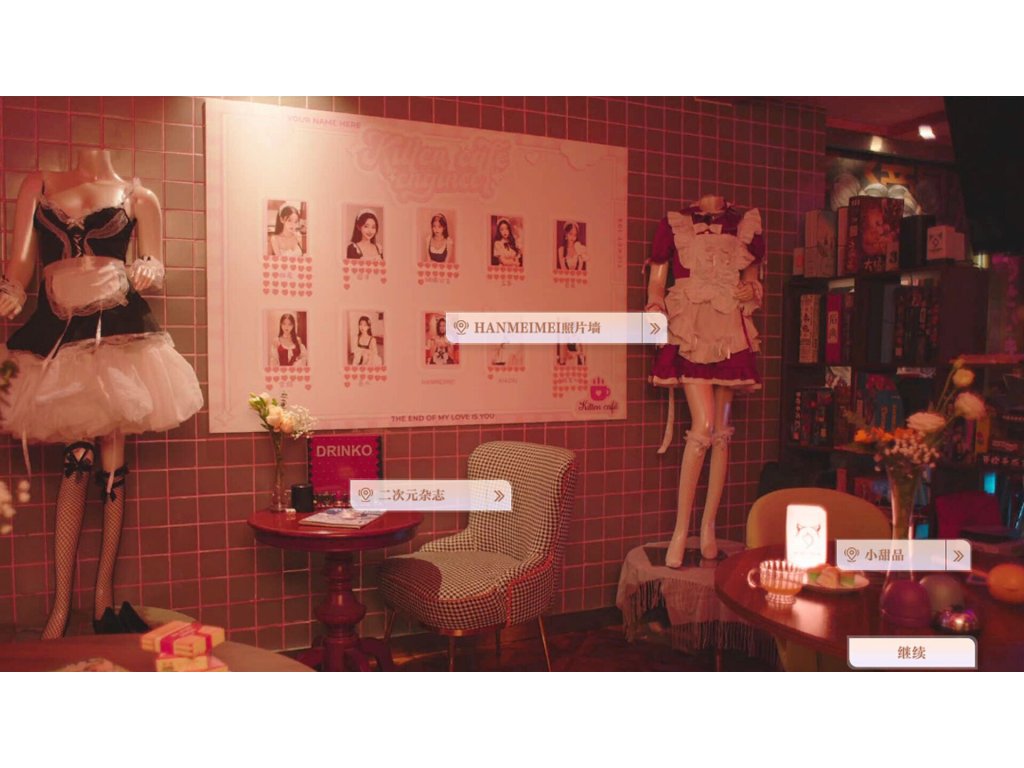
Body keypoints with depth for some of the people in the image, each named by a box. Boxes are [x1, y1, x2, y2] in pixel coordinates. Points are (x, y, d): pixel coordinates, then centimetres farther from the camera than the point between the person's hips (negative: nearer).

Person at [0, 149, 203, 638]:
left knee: (111, 458, 1)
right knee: (78, 459, -3)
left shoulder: (138, 198, 12)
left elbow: (154, 268, 10)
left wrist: (147, 272, -13)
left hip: (118, 328, 0)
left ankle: (104, 590, 14)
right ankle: (61, 603, 8)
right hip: (55, 333, 1)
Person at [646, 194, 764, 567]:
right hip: (690, 329, -3)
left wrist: (751, 291, 1)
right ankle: (681, 531, -7)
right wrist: (657, 311, -11)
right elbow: (656, 281, 6)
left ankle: (708, 527, 14)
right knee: (704, 425, -16)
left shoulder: (745, 225, 14)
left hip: (731, 331, 4)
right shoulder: (674, 223, 7)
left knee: (721, 429, 4)